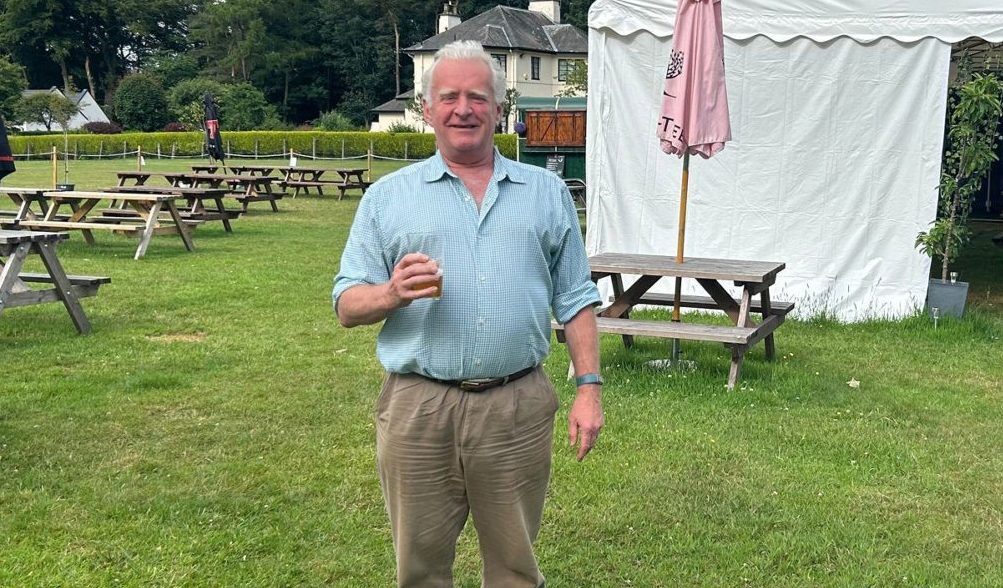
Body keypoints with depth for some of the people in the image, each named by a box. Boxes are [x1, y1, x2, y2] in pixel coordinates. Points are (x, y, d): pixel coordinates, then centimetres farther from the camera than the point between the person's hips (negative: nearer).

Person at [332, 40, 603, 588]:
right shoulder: (387, 197, 6)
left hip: (519, 406, 1)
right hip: (417, 408, 0)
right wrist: (392, 294, -17)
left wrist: (589, 387, 1)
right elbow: (347, 306, 4)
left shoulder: (546, 191, 11)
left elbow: (575, 299, 10)